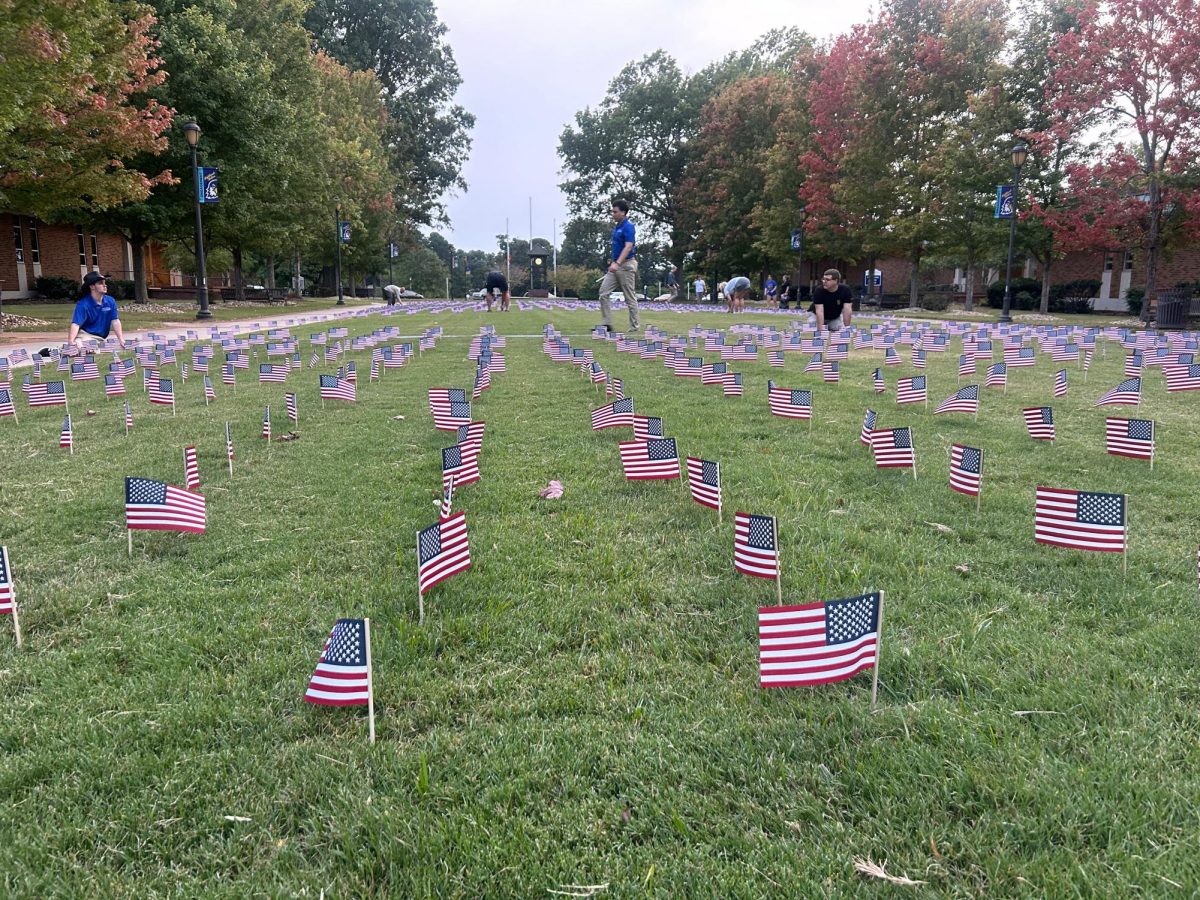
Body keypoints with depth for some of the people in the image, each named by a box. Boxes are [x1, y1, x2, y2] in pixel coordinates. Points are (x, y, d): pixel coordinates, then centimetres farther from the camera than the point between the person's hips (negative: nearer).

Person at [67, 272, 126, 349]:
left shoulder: (110, 301, 0)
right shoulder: (83, 304, -15)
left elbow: (115, 321, -2)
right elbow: (76, 324, -24)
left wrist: (121, 340, -13)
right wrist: (71, 341, -40)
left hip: (100, 338, 5)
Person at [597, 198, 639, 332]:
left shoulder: (628, 227, -14)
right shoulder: (617, 226, 14)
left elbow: (628, 247, -24)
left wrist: (617, 263, -33)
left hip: (626, 265, -9)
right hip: (616, 265, 9)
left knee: (630, 298, -1)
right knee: (603, 293, 0)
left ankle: (634, 327, 6)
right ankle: (607, 323, 0)